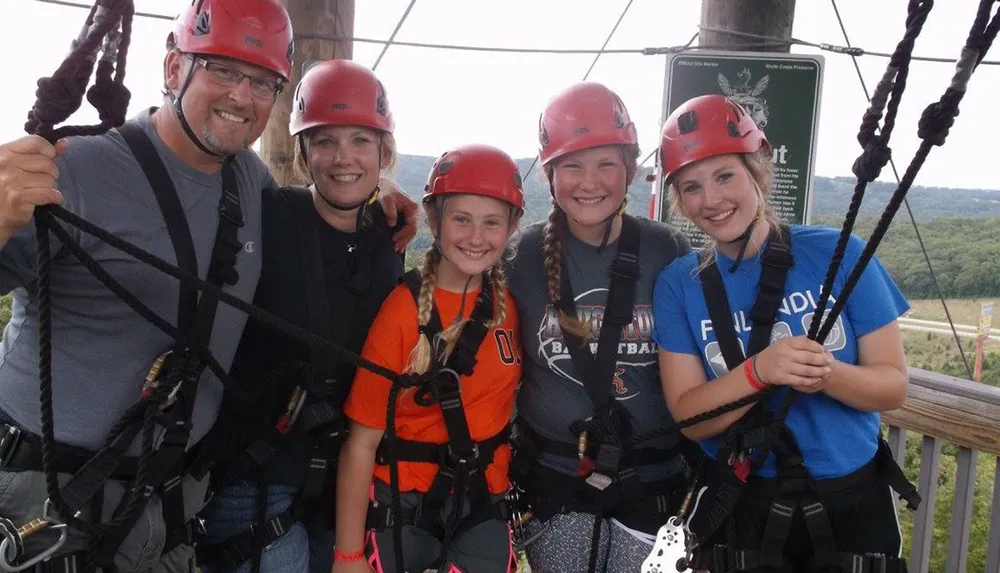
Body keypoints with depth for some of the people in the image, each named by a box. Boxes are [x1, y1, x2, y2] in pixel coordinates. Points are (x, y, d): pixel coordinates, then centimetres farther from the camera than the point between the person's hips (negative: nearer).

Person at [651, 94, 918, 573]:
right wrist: (759, 371, -29)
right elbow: (689, 418, -11)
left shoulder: (839, 254, -10)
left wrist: (828, 374, -29)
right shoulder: (678, 285, -7)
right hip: (743, 511, 0)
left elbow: (894, 386, -7)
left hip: (853, 503, 0)